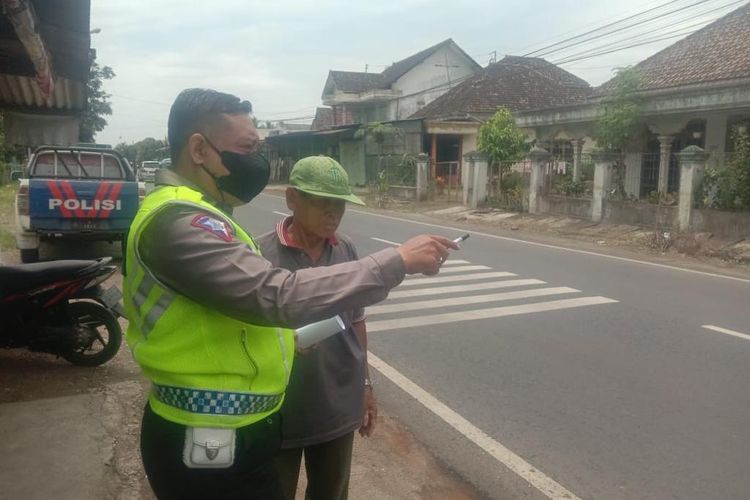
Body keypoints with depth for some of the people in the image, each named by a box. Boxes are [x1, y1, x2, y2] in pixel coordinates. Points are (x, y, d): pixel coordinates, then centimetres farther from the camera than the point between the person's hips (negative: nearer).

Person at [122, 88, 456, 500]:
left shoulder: (186, 213, 12)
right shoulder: (178, 221, -24)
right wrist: (398, 261, -29)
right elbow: (278, 296, -34)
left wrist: (281, 339, 12)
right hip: (213, 448, -10)